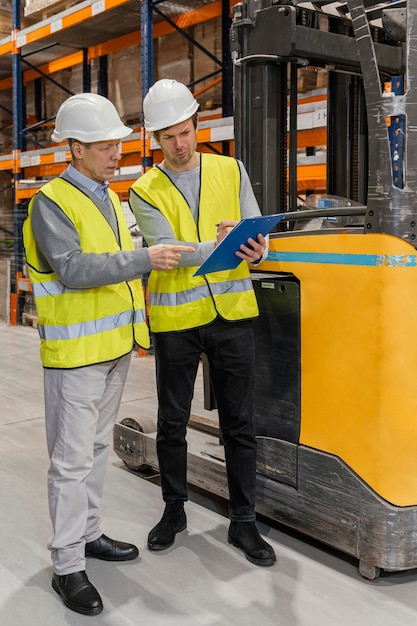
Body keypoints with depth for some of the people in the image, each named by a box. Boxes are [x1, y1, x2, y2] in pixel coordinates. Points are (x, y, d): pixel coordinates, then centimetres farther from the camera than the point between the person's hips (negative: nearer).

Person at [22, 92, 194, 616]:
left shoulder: (109, 197, 14)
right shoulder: (51, 202, -12)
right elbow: (72, 268, -25)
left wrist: (138, 327, 16)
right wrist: (144, 259, -28)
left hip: (115, 346, 8)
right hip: (75, 352, -8)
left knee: (96, 446, 18)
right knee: (72, 458, -2)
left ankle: (87, 533, 32)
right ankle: (67, 567, 7)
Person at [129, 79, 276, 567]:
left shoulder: (231, 171, 6)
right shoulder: (145, 191, -1)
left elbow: (256, 230, 0)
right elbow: (167, 250, -14)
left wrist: (256, 251, -24)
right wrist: (217, 248, -31)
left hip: (231, 313, 1)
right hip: (175, 320, -1)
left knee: (239, 422, 7)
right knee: (172, 422, 11)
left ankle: (243, 522, 21)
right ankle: (174, 511, 31)